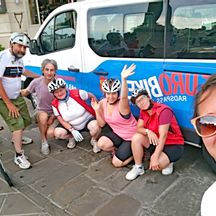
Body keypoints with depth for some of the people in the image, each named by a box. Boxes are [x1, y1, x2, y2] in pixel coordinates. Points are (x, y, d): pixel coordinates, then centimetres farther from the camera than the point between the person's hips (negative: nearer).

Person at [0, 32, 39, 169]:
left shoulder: (19, 59, 3)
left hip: (17, 97, 8)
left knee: (26, 120, 16)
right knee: (17, 124, -13)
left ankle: (17, 138, 45)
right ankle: (19, 155, 2)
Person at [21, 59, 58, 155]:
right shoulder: (36, 82, -14)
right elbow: (25, 92, 4)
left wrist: (52, 118, -12)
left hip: (55, 114, -1)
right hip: (41, 111, 1)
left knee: (50, 134, -27)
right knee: (43, 116, -37)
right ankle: (44, 142, -12)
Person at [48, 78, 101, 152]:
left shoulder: (77, 93, -19)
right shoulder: (55, 104, -11)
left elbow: (92, 97, -4)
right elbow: (62, 120, -8)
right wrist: (72, 131, -20)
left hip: (87, 120, -3)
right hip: (70, 126, 3)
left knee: (96, 126, -35)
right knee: (58, 133, -23)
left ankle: (94, 140, 1)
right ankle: (71, 138, 12)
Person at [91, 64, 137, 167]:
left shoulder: (122, 104, -26)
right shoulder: (102, 103, -8)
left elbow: (124, 97, -53)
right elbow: (102, 124, -2)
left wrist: (123, 79, -69)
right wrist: (96, 110, -19)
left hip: (131, 137, -5)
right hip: (116, 133, 6)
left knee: (116, 163, -6)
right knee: (101, 144, -22)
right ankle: (117, 149, 10)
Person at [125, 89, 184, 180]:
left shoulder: (163, 110, -25)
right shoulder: (143, 111, -1)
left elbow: (163, 136, -29)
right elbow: (138, 128, -3)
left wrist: (155, 157, -32)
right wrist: (148, 131, -27)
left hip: (174, 145, -7)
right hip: (155, 141, 7)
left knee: (155, 165, -29)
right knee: (136, 137, -16)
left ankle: (167, 162, 7)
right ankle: (138, 167, -1)